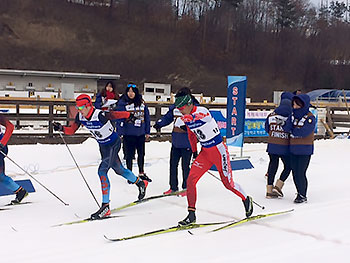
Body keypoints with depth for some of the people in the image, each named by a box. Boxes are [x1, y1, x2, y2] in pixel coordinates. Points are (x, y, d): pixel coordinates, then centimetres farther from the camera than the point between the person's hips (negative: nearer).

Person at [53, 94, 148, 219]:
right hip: (103, 146, 8)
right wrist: (61, 128, -24)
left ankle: (105, 206, -14)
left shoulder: (100, 115, -31)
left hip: (114, 144, -8)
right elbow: (71, 130, -6)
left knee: (102, 170, -18)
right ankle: (140, 183, 46)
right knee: (118, 169, 20)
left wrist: (129, 115, -6)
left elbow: (116, 115, -18)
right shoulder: (80, 117, -10)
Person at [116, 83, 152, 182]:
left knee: (141, 153, 15)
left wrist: (147, 132, 10)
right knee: (129, 154, 4)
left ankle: (142, 173, 31)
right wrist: (119, 132, -12)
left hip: (141, 133, 4)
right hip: (128, 133, -4)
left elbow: (146, 117, 10)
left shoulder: (142, 103, 4)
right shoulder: (122, 103, -6)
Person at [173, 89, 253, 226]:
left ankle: (246, 200, 32)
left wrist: (188, 118, -52)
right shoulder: (187, 118, 4)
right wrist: (194, 152, 22)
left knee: (228, 183, 3)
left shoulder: (202, 111, -18)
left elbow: (201, 117, -39)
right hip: (205, 152, 7)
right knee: (191, 180, -6)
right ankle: (191, 215, 4)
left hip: (219, 150, -7)